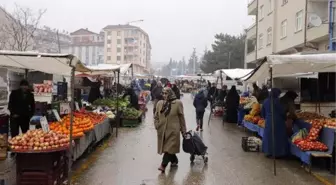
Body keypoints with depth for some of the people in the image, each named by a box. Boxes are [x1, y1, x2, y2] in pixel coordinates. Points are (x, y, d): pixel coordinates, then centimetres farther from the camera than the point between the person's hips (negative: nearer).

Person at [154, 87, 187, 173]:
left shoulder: (178, 103, -6)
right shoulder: (159, 103, 4)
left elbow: (181, 117, -2)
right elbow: (156, 116, 14)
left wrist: (183, 130, 0)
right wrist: (157, 125, 0)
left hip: (173, 130, -4)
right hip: (162, 130, 5)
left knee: (169, 148, -6)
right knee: (166, 147, 14)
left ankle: (163, 165, -2)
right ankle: (174, 161, 35)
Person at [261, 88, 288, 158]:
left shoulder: (266, 101, 6)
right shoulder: (277, 100, -13)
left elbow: (262, 113, 13)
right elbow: (282, 112, -9)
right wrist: (285, 118, 9)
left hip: (268, 121, 6)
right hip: (277, 121, -6)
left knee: (268, 136, 13)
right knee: (278, 137, 3)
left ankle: (268, 152, 19)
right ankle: (277, 153, 7)